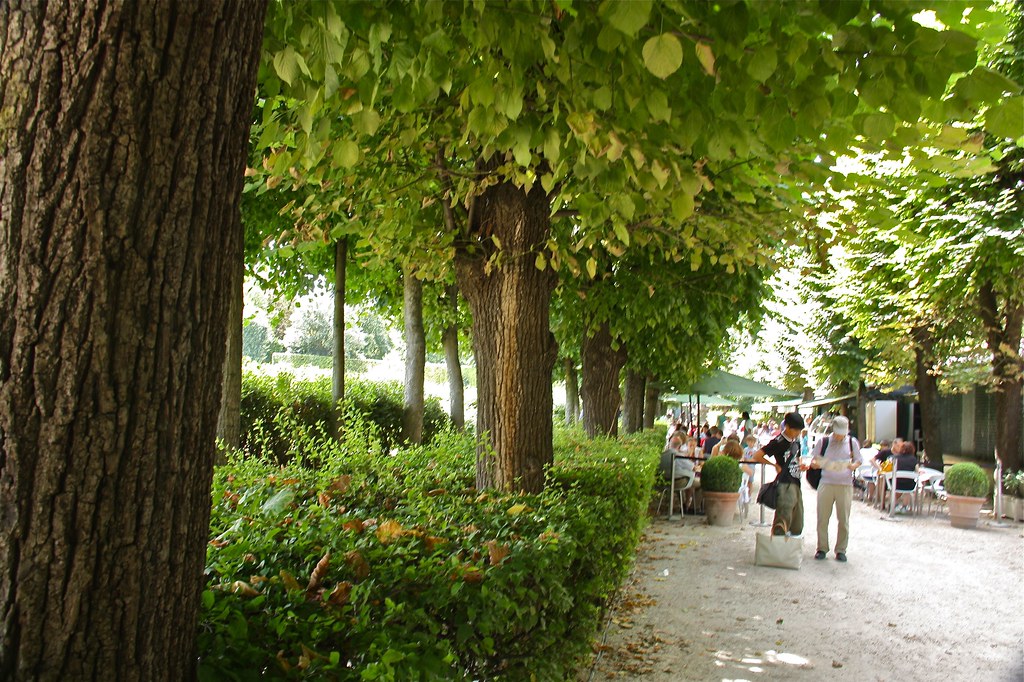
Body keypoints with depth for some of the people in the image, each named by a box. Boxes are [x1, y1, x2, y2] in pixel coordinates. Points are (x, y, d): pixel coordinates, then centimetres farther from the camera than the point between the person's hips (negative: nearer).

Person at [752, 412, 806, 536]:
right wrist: (775, 465, -9)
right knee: (784, 518, -20)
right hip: (785, 485, -8)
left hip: (796, 484, 9)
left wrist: (800, 466, 8)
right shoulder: (778, 442, -10)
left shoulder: (796, 441, 14)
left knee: (797, 528, 12)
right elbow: (757, 456, -13)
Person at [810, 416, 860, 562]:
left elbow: (858, 461, 11)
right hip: (826, 483, 0)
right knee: (822, 518, 2)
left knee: (844, 519, 4)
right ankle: (822, 548, 14)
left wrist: (853, 466, -12)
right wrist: (814, 463, -15)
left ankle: (841, 550, 16)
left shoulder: (852, 442, 5)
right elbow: (815, 459, 8)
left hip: (845, 485, 0)